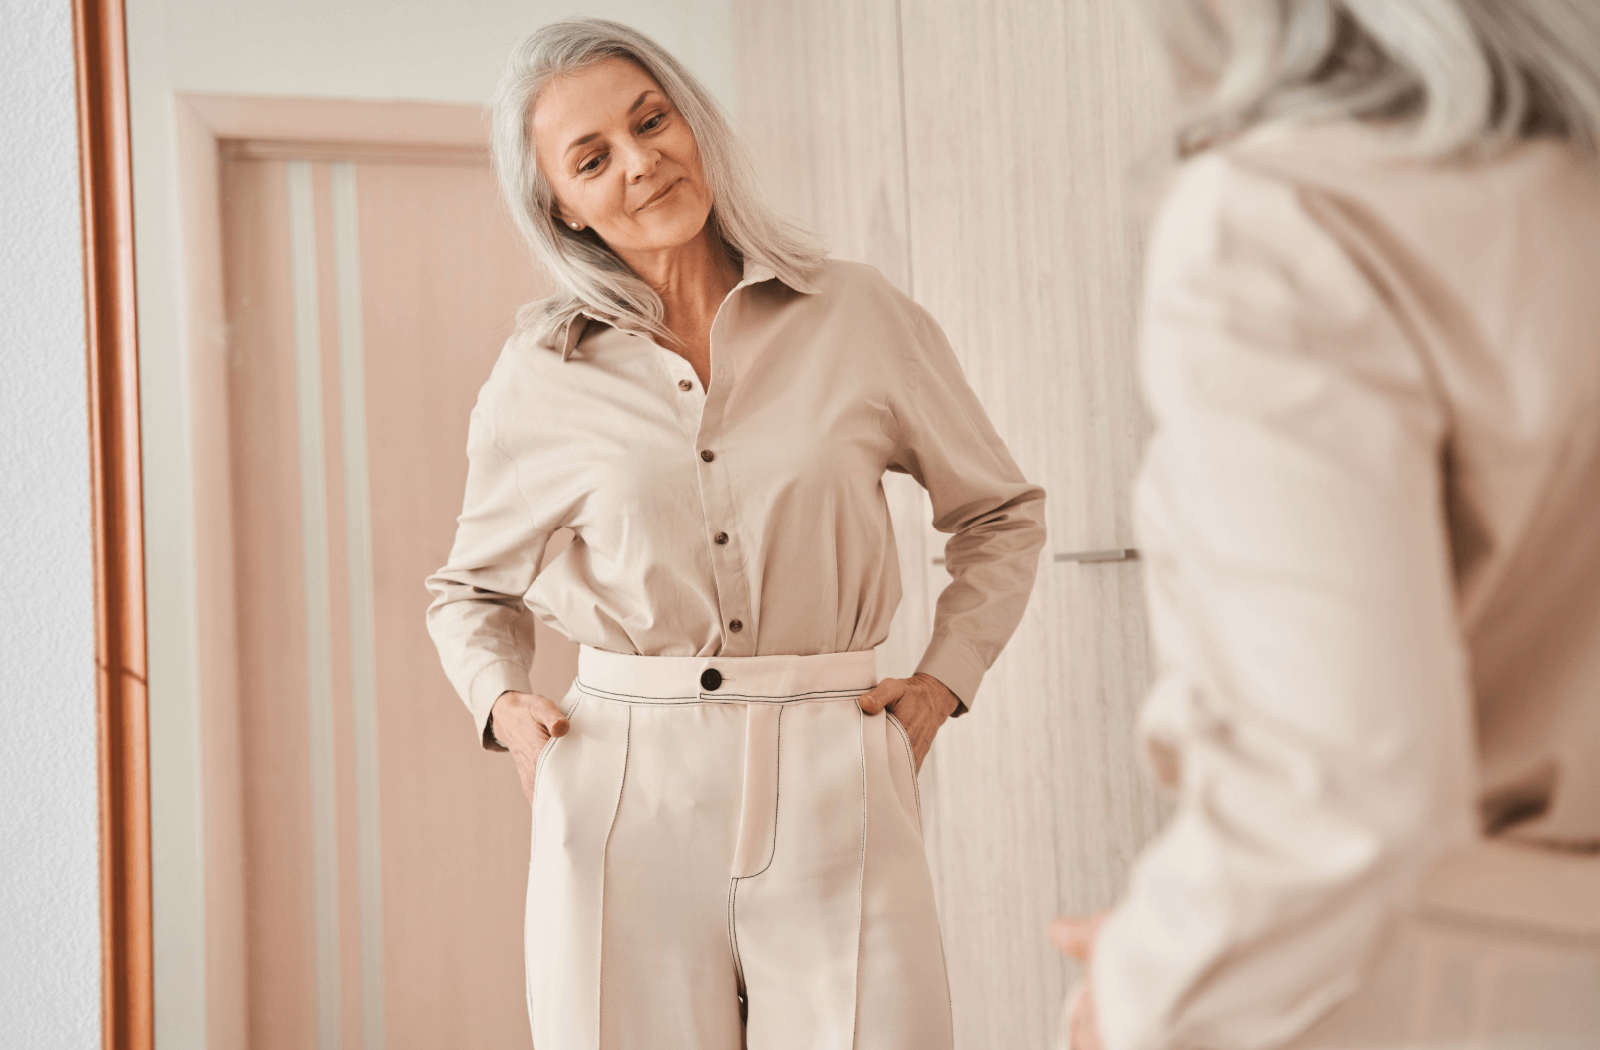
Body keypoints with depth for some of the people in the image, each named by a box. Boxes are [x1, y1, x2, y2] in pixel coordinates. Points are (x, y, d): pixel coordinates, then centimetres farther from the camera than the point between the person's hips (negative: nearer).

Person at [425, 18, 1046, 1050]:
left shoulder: (858, 316, 2)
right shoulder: (541, 380, 4)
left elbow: (1002, 512, 14)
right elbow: (470, 586, 20)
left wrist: (944, 678, 4)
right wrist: (503, 703, 2)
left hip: (833, 783, 0)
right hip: (624, 798, 1)